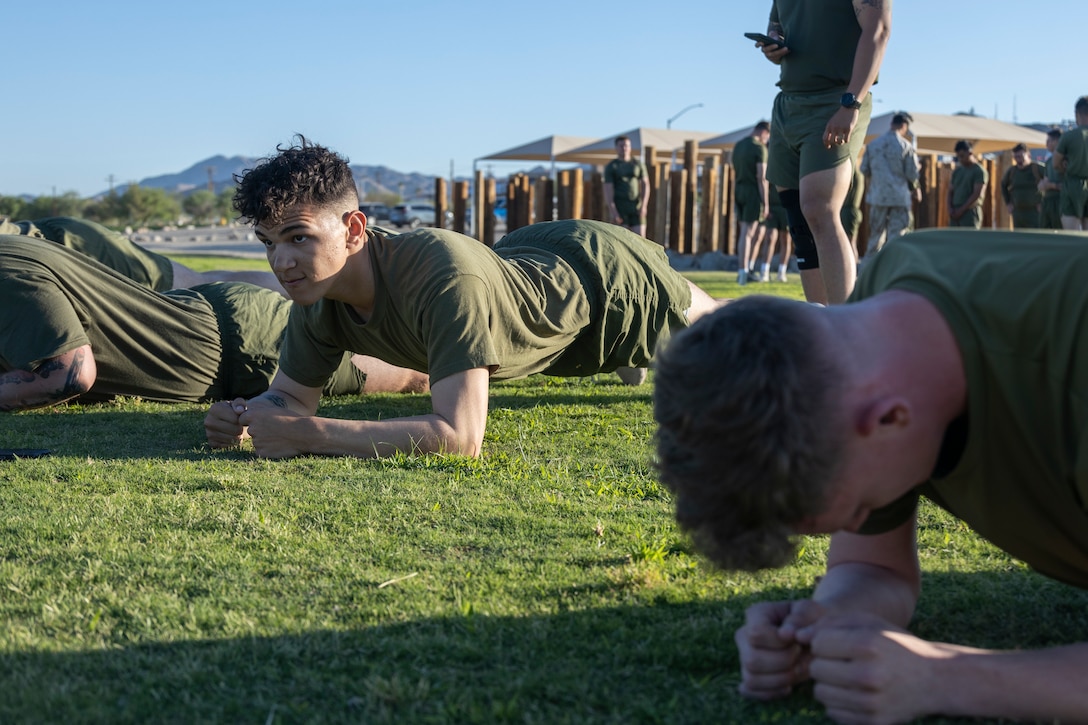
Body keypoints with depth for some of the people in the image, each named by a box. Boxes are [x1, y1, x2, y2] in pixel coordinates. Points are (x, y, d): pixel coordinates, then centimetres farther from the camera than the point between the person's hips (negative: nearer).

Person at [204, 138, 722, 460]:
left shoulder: (446, 275, -50)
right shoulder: (319, 293, -28)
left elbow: (460, 437, -53)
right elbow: (292, 396, -13)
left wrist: (306, 435, -55)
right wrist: (244, 416, -37)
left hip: (605, 276, -5)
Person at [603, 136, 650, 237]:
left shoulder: (638, 164, 11)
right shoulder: (611, 167, 3)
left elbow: (645, 184, 7)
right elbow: (608, 190, -4)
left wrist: (643, 206, -6)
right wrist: (613, 211, -14)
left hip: (636, 207, 2)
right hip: (619, 208, -2)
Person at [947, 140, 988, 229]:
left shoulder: (979, 171, -3)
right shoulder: (957, 171, 18)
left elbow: (976, 194, -11)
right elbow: (950, 191, 18)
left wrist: (961, 210, -13)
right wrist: (950, 209, 0)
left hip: (970, 212, -6)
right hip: (956, 213, 6)